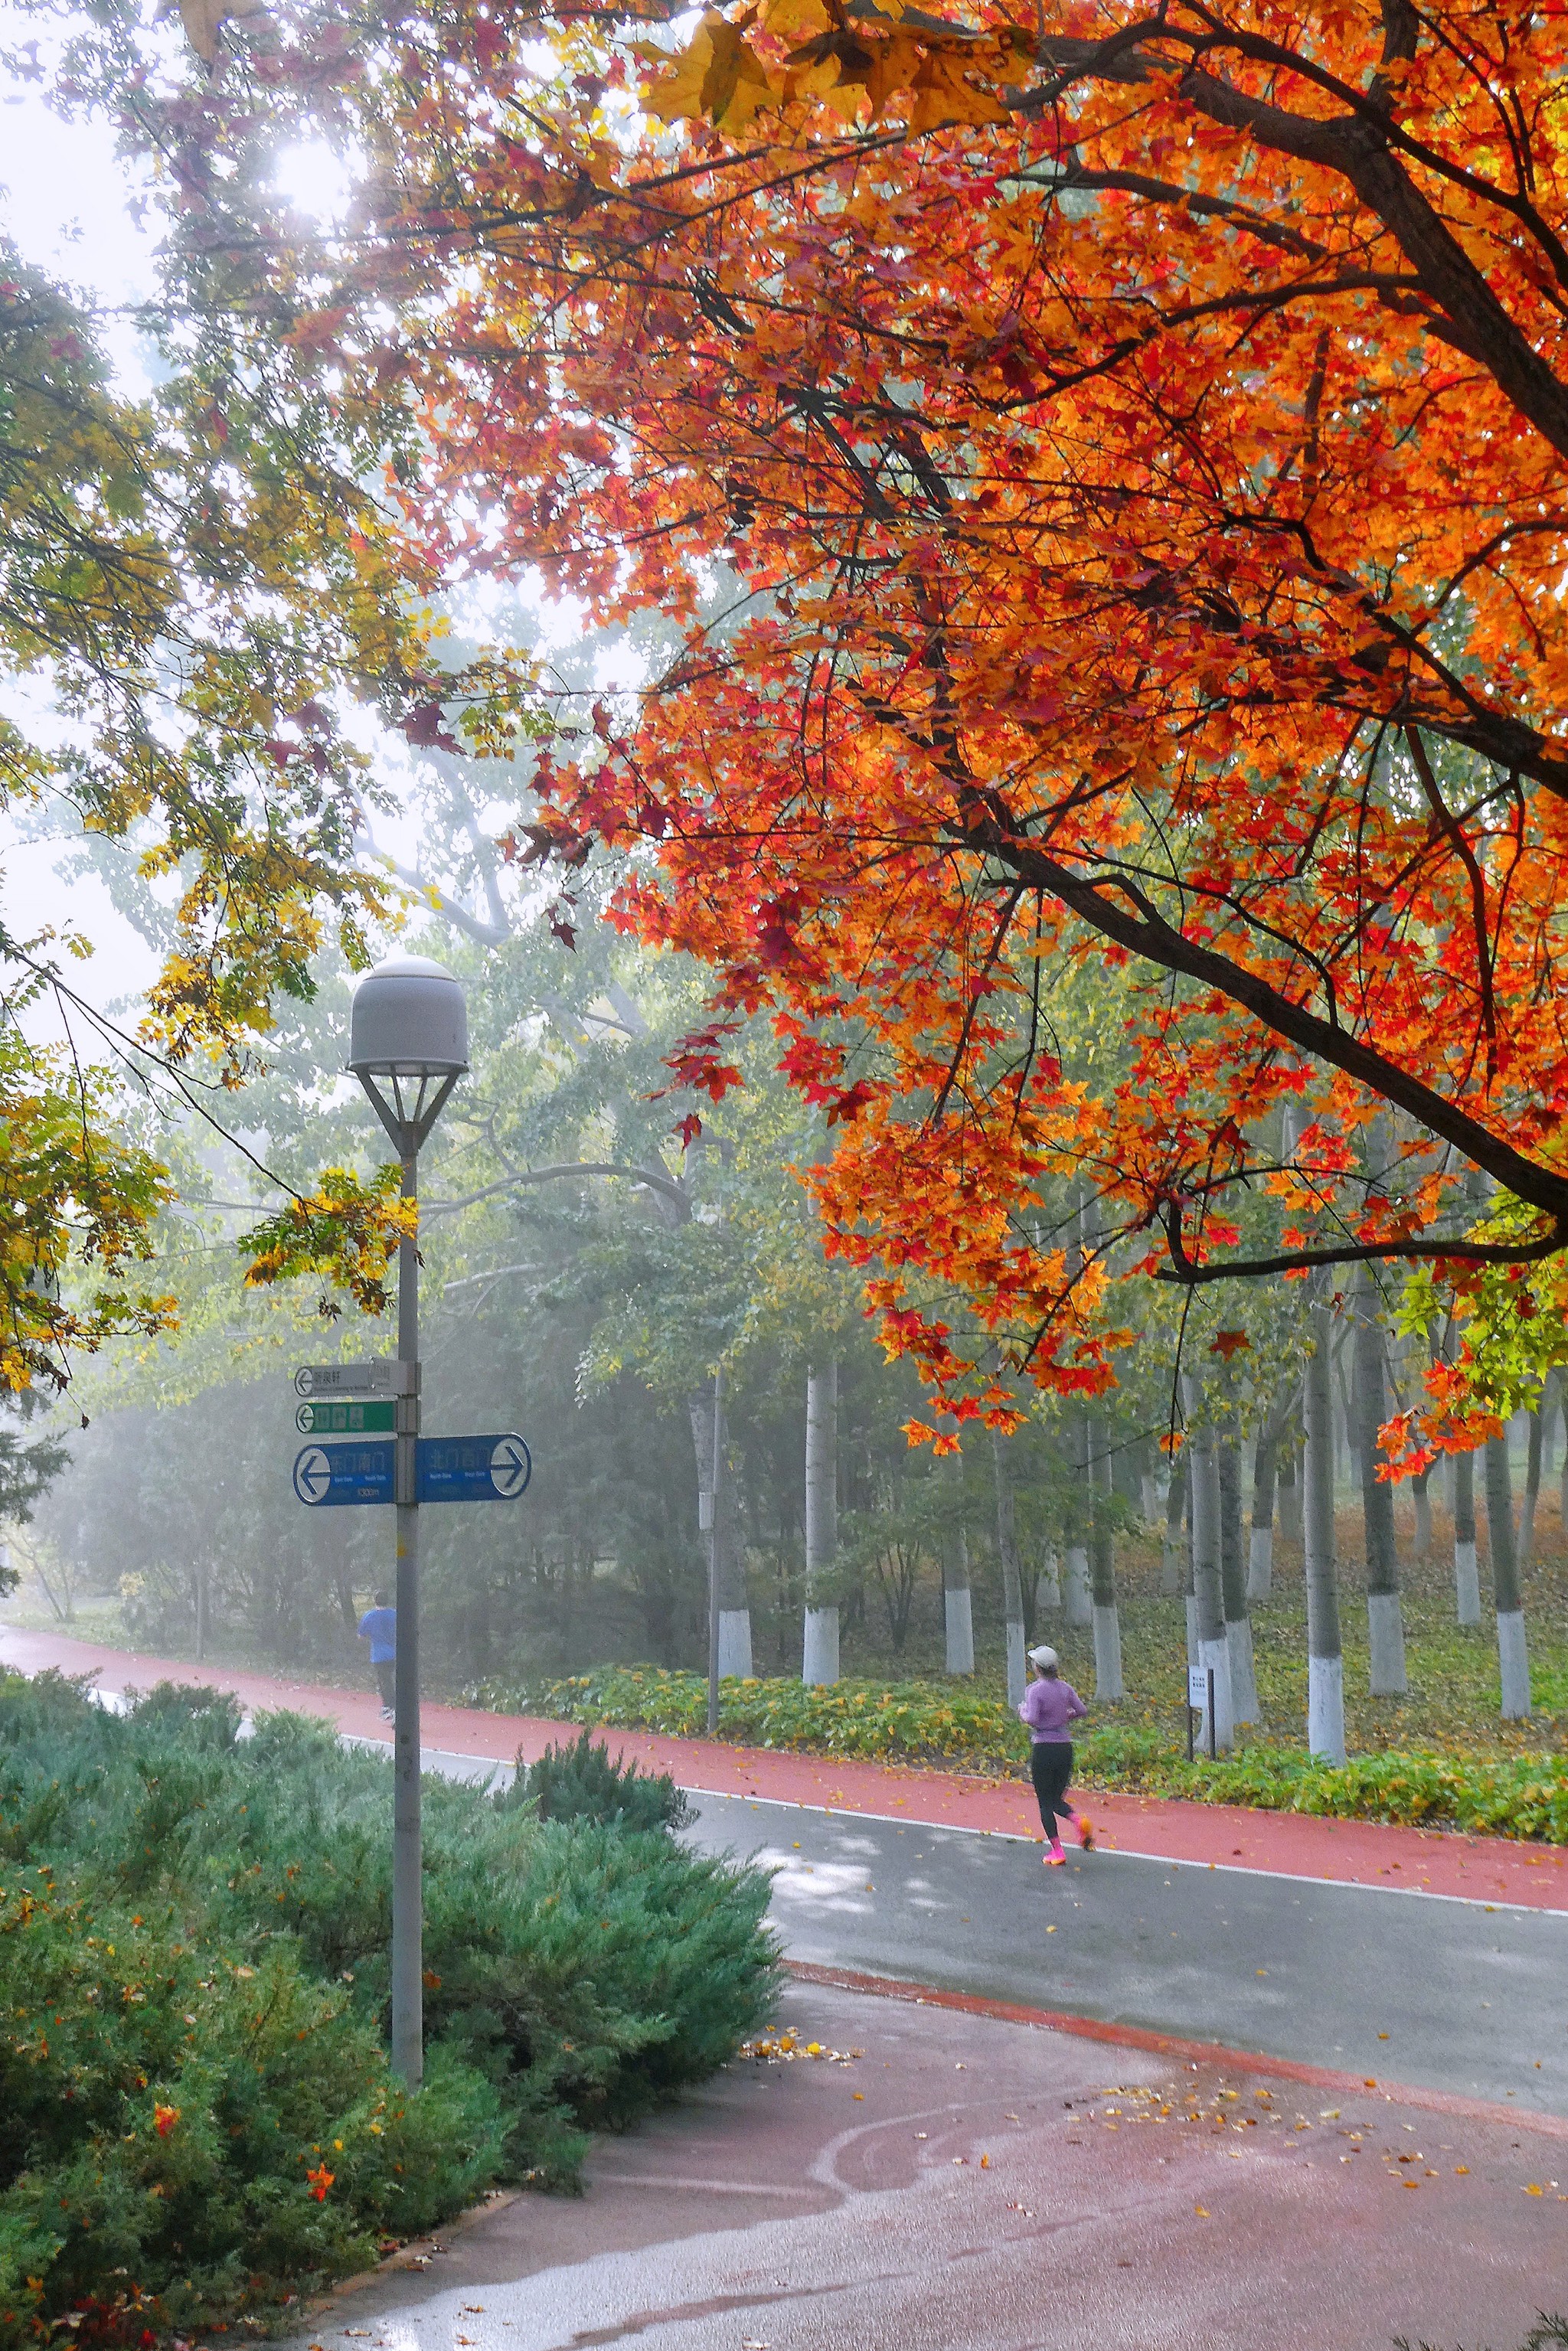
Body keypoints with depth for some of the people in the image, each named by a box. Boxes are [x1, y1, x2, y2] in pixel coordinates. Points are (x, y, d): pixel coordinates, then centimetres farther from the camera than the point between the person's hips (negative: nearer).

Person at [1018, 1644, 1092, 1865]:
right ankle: (1078, 1819, -15)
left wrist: (1023, 1712, -1)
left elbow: (1032, 1720, -21)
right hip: (1065, 1747, 5)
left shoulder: (1035, 1690, -12)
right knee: (1057, 1799, 16)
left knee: (1045, 1802, 5)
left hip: (1043, 1749, -5)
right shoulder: (1065, 1688, 5)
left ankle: (1057, 1851, 2)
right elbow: (1082, 1710, 3)